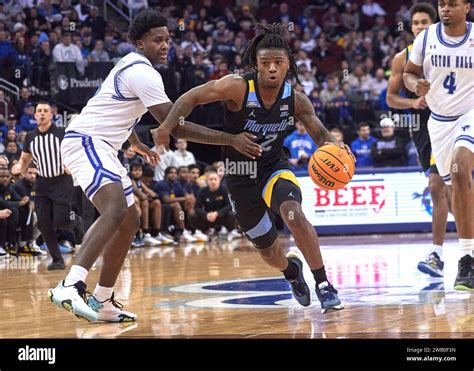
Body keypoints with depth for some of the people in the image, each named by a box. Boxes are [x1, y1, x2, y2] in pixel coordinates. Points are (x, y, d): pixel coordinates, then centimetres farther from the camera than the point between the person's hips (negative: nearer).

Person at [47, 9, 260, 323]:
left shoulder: (133, 67, 16)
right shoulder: (141, 72, -16)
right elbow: (177, 127, -20)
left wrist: (137, 145, 49)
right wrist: (231, 140, -19)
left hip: (102, 147, 11)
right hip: (85, 142, -11)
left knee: (130, 222, 14)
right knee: (116, 209, -32)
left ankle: (102, 301, 17)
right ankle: (70, 286, -46)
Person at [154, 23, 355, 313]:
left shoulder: (296, 99, -15)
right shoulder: (238, 88, -23)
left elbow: (319, 133, -5)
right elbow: (192, 97, -15)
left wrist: (335, 147, -27)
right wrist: (168, 125, -30)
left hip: (275, 167, 0)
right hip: (240, 177, 0)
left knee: (292, 212, -35)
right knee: (269, 251, 11)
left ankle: (324, 285, -25)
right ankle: (291, 270, 51)